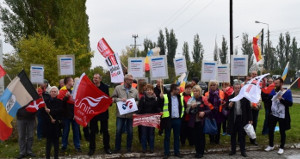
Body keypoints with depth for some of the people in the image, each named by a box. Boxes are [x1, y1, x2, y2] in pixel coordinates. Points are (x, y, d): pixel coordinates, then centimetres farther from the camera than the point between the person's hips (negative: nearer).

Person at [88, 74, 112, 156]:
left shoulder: (105, 87, -2)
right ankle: (92, 148, 20)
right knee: (92, 131, 8)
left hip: (103, 112, 0)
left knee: (105, 131, 9)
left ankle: (107, 147, 21)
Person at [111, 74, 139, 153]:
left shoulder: (135, 90, 7)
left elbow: (138, 101, 10)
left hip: (131, 114, 2)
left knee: (130, 132, 7)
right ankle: (117, 147, 17)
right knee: (118, 131, 3)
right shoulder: (118, 88, 2)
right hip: (120, 114, -1)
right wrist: (120, 99, -15)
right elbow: (113, 98, 1)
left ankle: (129, 148, 22)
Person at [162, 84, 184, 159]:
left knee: (177, 136, 11)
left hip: (177, 119, 4)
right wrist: (162, 112, -8)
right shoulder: (165, 97, -8)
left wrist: (181, 115, 13)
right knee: (167, 137, 4)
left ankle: (177, 152, 21)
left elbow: (182, 107, 19)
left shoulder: (180, 97, 7)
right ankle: (166, 153, 12)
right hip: (168, 119, -4)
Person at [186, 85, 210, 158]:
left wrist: (204, 112, -19)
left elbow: (209, 110, 0)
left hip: (201, 121, -2)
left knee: (201, 137, 2)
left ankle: (201, 152, 13)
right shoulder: (191, 100, 5)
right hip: (194, 121, 3)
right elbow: (187, 111, 4)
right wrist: (191, 107, -14)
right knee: (196, 137, 7)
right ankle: (197, 151, 19)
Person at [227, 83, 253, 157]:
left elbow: (248, 108, 0)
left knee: (242, 135, 6)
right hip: (233, 119, 2)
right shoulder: (230, 97, 0)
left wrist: (250, 119, -1)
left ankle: (243, 151, 16)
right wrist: (229, 105, -22)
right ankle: (233, 150, 22)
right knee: (233, 135, 10)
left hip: (242, 119, -1)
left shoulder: (245, 97, -4)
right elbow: (227, 107, 2)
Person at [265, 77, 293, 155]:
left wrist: (282, 99, -27)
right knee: (270, 130, 10)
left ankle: (281, 147, 22)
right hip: (273, 114, 4)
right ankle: (271, 145, 28)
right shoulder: (273, 91, 3)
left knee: (282, 132, 7)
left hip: (282, 116, -4)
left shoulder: (287, 92, -10)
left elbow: (290, 103, -15)